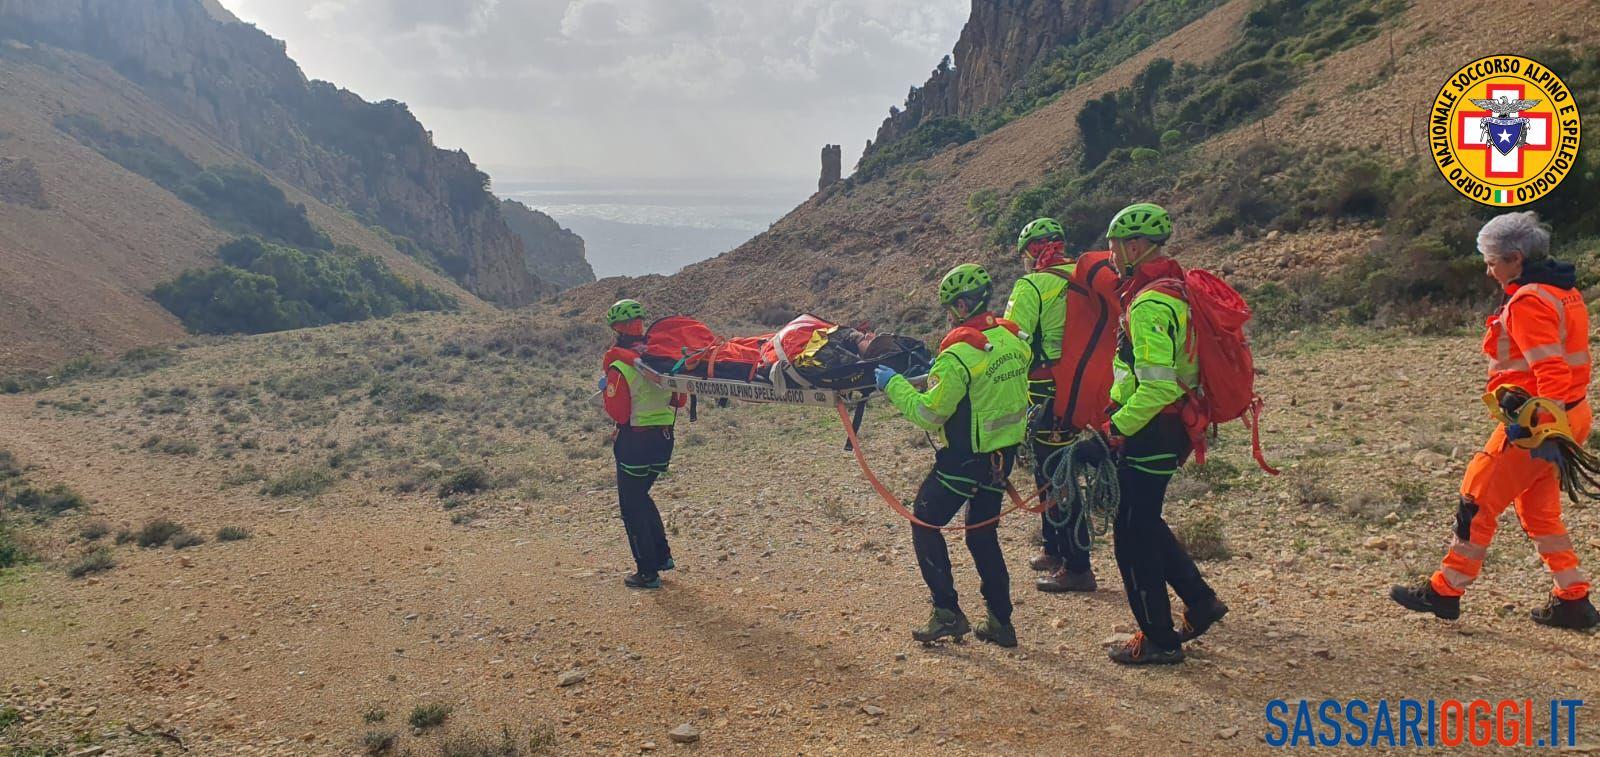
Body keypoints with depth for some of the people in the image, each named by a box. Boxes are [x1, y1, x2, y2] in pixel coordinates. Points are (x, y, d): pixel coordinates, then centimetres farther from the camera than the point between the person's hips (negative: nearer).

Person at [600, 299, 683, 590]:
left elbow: (618, 413, -16)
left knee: (632, 506, 6)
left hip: (635, 443, -7)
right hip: (664, 438, 7)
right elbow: (679, 400, 8)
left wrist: (607, 389, -1)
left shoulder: (619, 368, -17)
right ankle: (662, 555, 27)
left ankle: (648, 572, 7)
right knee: (641, 497, 25)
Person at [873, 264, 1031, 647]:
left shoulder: (959, 353, -23)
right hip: (1005, 453, 8)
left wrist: (894, 384, -7)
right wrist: (940, 373, 18)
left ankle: (947, 613, 4)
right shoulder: (1013, 338, 2)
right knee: (983, 532, 18)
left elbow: (929, 414, -19)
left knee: (925, 524, 8)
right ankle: (1000, 621, 20)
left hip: (966, 459, -8)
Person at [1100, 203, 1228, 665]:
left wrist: (1116, 429, -21)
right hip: (1168, 426, 10)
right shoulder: (1169, 287, 11)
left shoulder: (1150, 305, -22)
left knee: (1133, 532, 0)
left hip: (1152, 432, -10)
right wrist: (1110, 405, 17)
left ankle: (1159, 640, 11)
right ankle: (1200, 601, 30)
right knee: (1144, 522, 22)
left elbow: (1157, 386, -29)